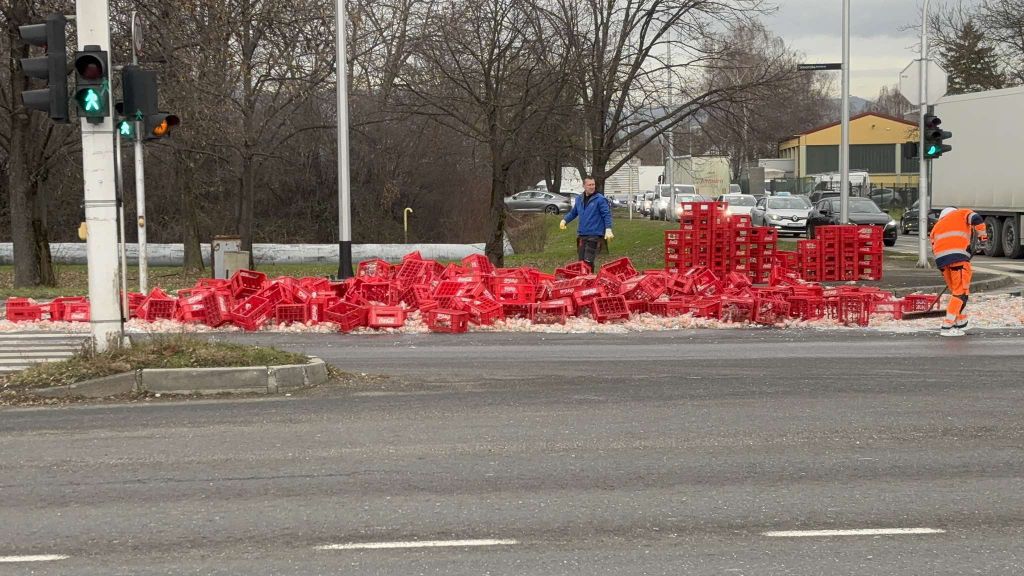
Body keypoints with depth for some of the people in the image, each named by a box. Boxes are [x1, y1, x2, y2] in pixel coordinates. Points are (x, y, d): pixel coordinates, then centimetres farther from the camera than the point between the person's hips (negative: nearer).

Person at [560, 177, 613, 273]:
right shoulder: (579, 199, 13)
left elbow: (607, 214, -9)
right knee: (581, 260, 10)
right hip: (582, 234, 7)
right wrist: (564, 220, 9)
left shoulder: (600, 199, -7)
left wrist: (608, 229, -18)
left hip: (594, 235, -7)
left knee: (589, 261, -14)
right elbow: (573, 213, 25)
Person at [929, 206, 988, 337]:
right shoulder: (962, 213, 18)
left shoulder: (937, 225, 31)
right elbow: (976, 219, -3)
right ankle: (947, 327, -11)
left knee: (956, 290, 20)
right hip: (958, 256, -6)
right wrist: (983, 235, 12)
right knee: (961, 292, -3)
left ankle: (961, 323, 26)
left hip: (940, 258, 6)